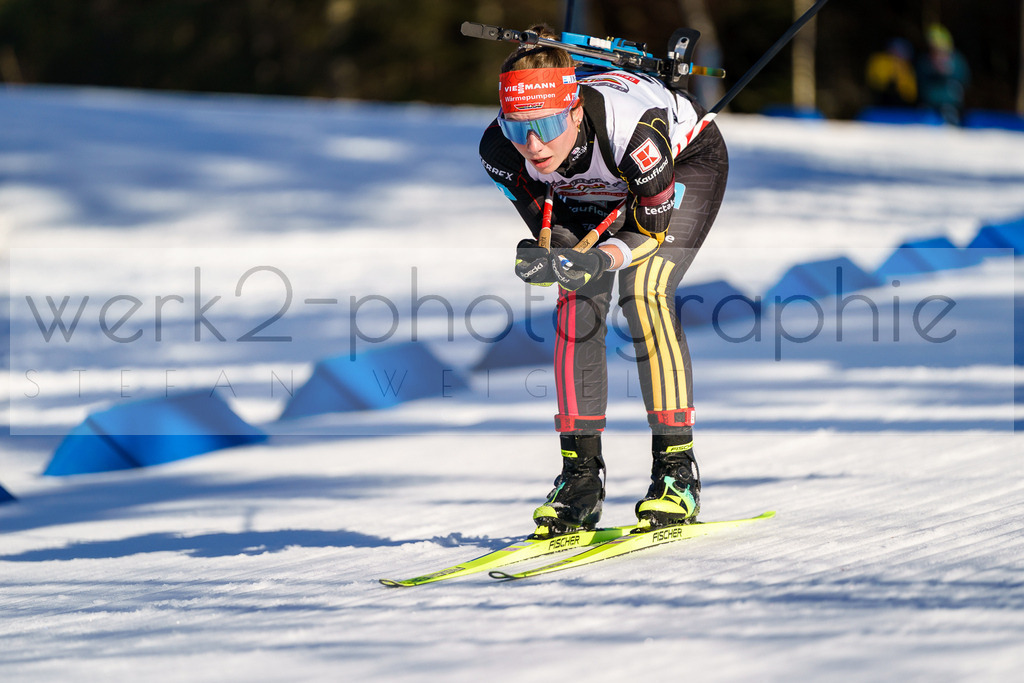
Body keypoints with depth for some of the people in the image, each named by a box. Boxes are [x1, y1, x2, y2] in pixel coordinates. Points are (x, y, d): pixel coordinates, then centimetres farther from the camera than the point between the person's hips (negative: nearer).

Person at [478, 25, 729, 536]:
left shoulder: (630, 127, -43)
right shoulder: (500, 151, -30)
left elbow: (651, 226, -28)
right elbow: (550, 231, -14)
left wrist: (602, 259, -46)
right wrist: (544, 260, -38)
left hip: (687, 165, -4)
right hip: (601, 192, 4)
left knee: (644, 293, -24)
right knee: (577, 306, -13)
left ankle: (677, 474, -20)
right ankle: (581, 478, -5)